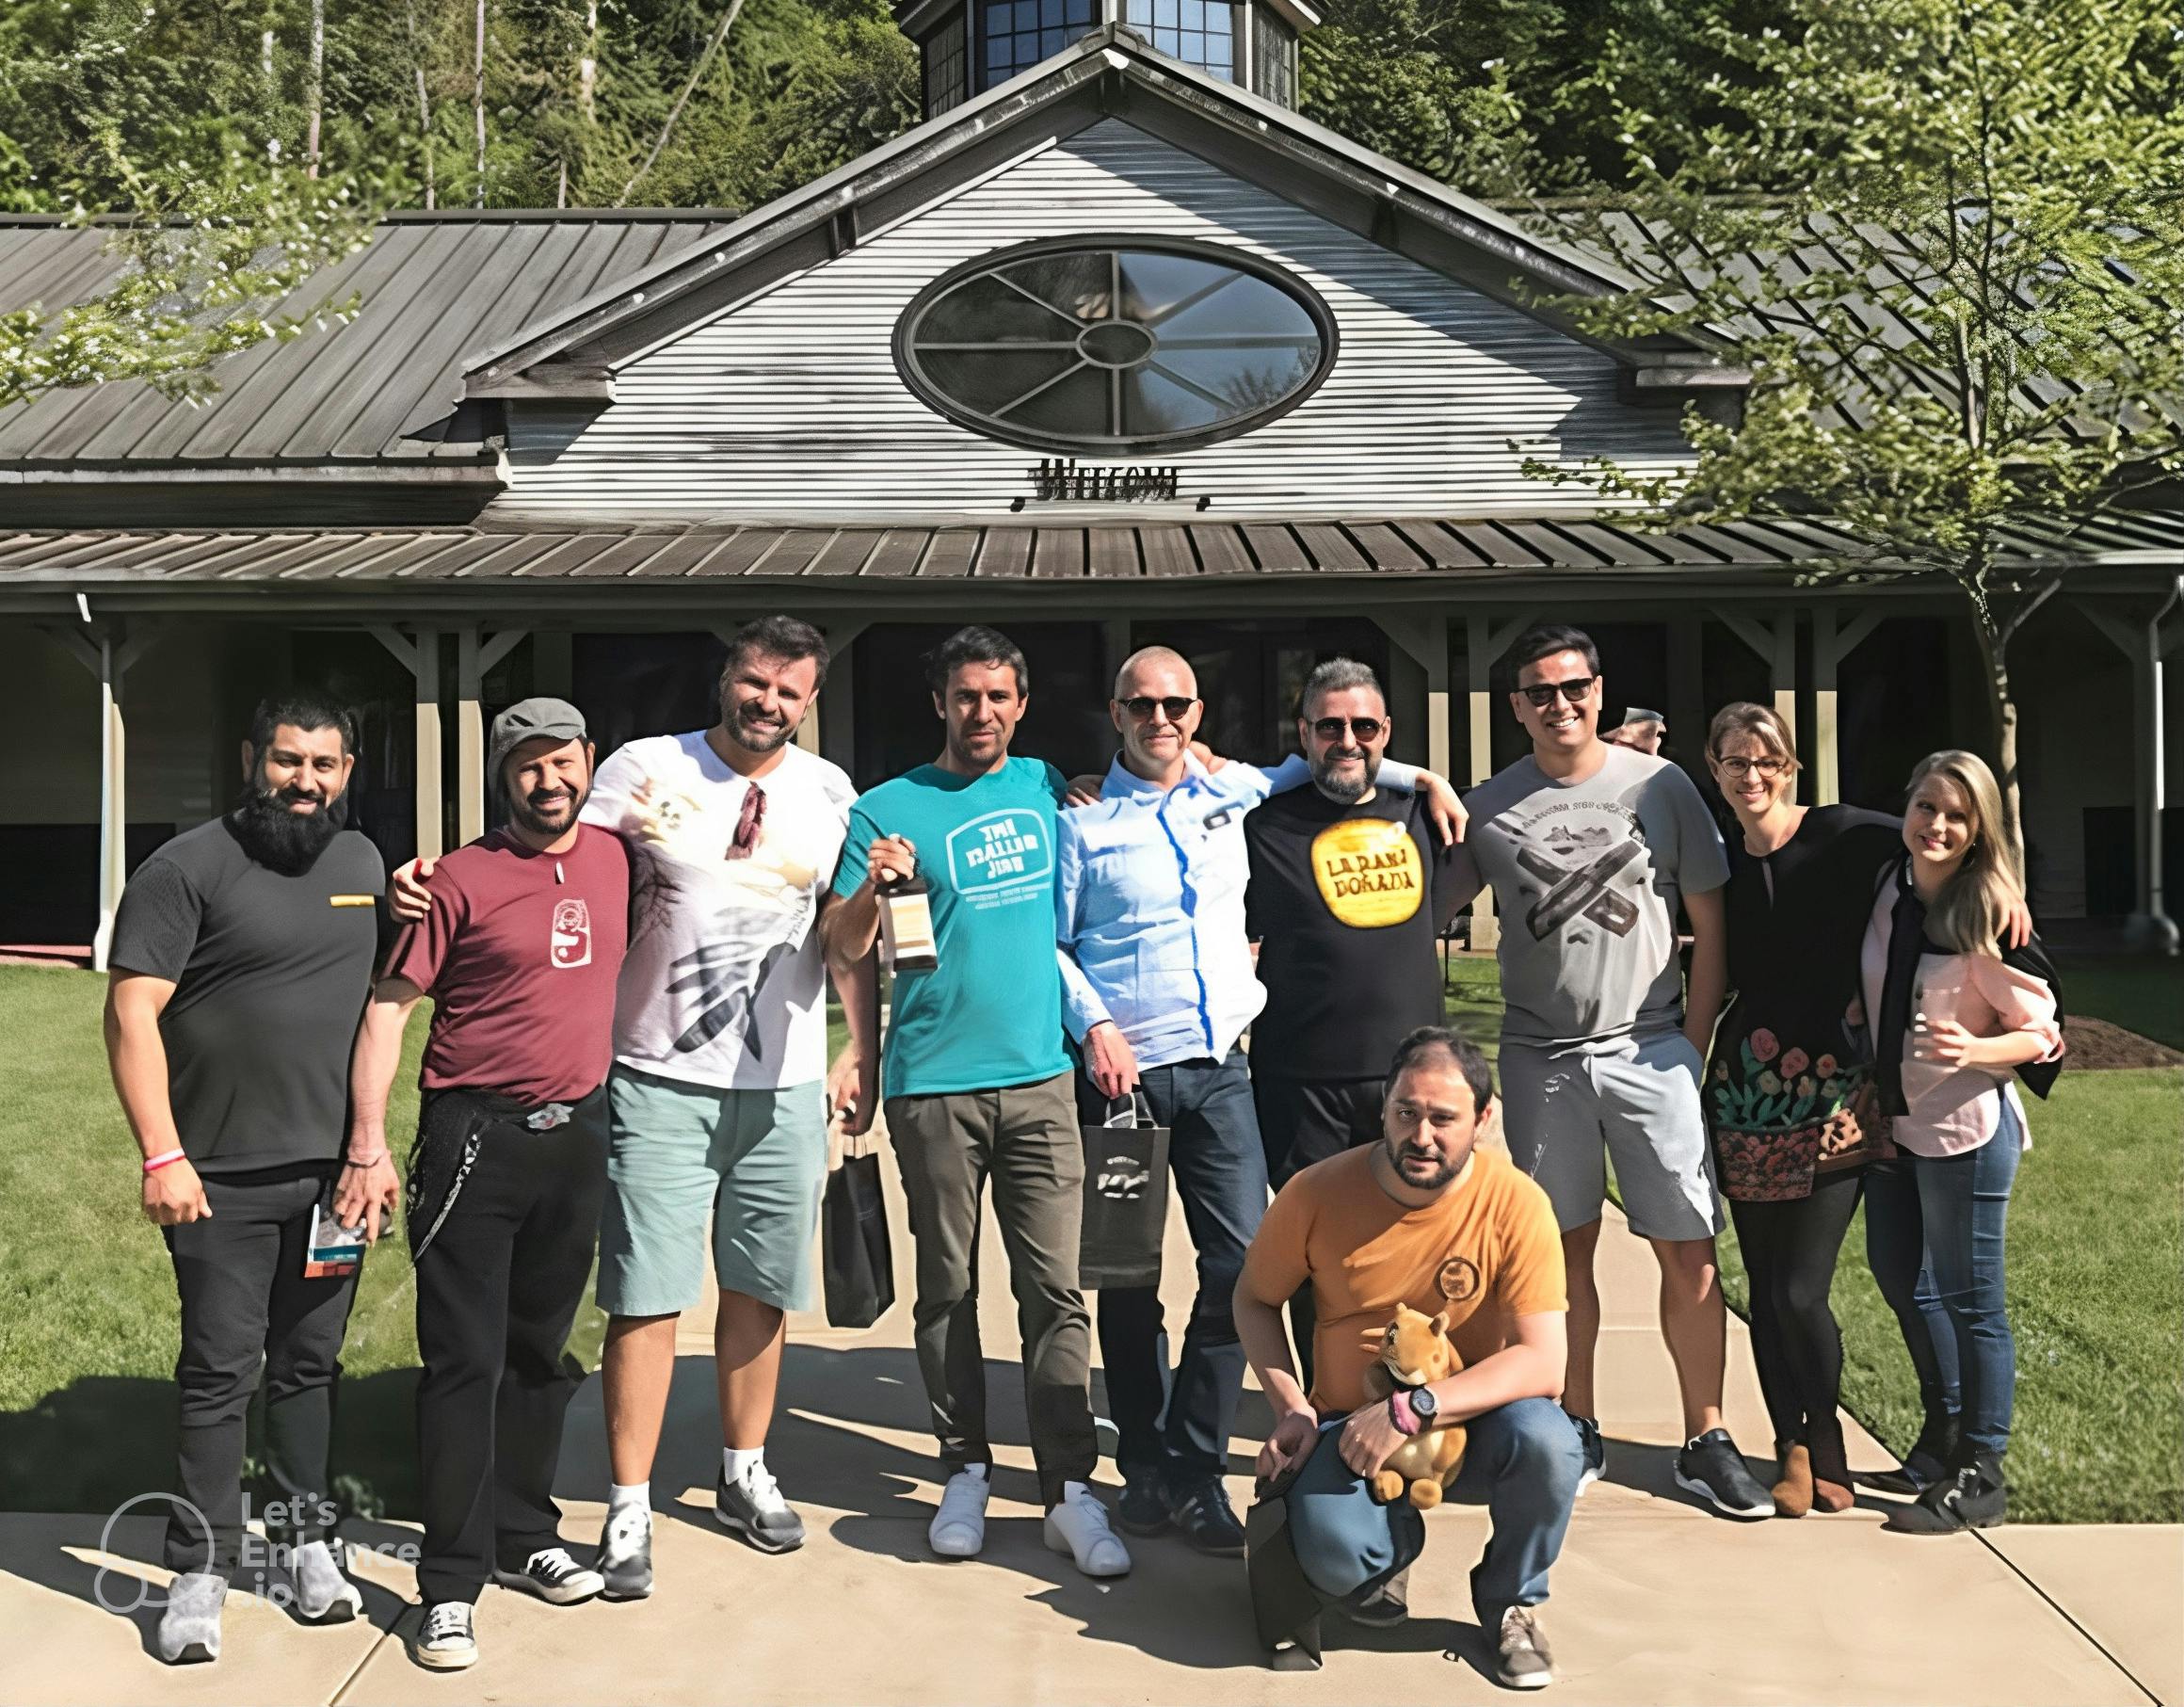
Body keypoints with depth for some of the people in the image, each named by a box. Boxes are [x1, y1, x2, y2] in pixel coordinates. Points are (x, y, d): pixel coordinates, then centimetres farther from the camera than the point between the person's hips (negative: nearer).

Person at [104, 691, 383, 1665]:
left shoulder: (361, 862, 9)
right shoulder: (189, 868, -8)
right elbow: (132, 1012, -13)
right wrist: (162, 1154, -19)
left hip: (332, 1172, 5)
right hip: (222, 1179, -5)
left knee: (310, 1362, 13)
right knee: (220, 1371, -1)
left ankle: (305, 1537, 27)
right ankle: (201, 1569, 9)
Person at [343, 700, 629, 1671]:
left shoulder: (612, 859, 6)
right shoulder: (463, 879, -9)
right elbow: (388, 1007, -9)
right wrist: (368, 1146, -15)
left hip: (576, 1137, 5)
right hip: (474, 1139, -5)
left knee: (540, 1352, 16)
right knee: (465, 1360, -3)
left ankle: (523, 1537, 29)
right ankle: (451, 1583, 4)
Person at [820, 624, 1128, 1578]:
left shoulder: (1045, 787, 11)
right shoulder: (889, 810, 1)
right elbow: (839, 953, -2)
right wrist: (872, 888, -21)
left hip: (1041, 1078, 2)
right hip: (934, 1084, -2)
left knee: (1055, 1290, -1)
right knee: (947, 1289, 8)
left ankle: (1071, 1492, 2)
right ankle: (966, 1474, 20)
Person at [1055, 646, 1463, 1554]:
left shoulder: (1232, 793, 12)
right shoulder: (1082, 823, 3)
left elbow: (1319, 757, 29)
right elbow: (1051, 942, 2)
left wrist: (1421, 777, 20)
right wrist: (1093, 1025, -12)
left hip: (1219, 1070, 3)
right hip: (1122, 1073, -2)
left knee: (1243, 1259, -7)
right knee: (1126, 1277, 4)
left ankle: (1192, 1468, 4)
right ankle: (1143, 1468, 19)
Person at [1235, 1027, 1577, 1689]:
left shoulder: (1515, 1203, -16)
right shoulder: (1317, 1193, -11)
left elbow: (1542, 1361, -21)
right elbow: (1254, 1299, 5)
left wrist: (1412, 1409, -32)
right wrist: (1290, 1407, -11)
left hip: (1472, 1423, 0)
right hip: (1348, 1433, 1)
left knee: (1546, 1441, -33)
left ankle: (1510, 1599, 1)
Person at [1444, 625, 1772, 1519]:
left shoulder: (1661, 786, 1)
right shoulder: (1487, 807, 3)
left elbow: (1710, 925, 5)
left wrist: (1693, 1041, -1)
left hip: (1649, 1050, -1)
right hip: (1539, 1059, 1)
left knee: (1689, 1251, -1)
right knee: (1564, 1248, 8)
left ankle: (1706, 1443, 11)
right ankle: (1576, 1433, 22)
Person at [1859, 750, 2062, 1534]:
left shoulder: (1990, 917, -16)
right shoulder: (1886, 890, 0)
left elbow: (2042, 1034, -12)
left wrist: (1975, 1052, -29)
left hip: (1965, 1128, -7)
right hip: (1892, 1118, 7)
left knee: (1968, 1298, 2)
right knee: (1899, 1277, 20)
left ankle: (1979, 1477, 15)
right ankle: (1944, 1432, 41)